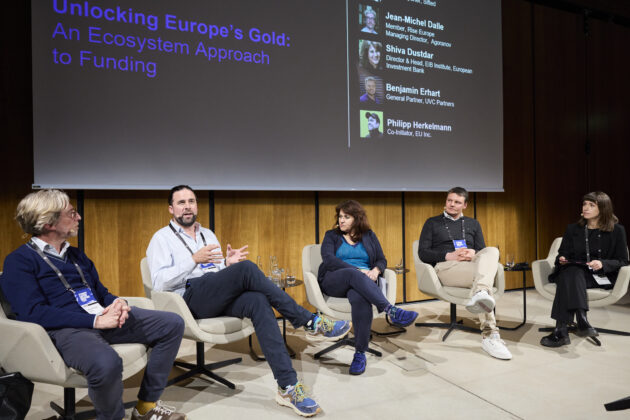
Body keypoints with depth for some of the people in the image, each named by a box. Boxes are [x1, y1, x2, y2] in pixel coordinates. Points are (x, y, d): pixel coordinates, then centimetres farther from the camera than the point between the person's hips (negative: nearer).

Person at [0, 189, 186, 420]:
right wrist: (95, 321, -21)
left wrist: (117, 303, -3)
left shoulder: (75, 254, 22)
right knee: (106, 362, -40)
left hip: (103, 317, 8)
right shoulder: (19, 261, -1)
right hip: (64, 329, -7)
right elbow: (33, 313, -14)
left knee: (172, 323, -3)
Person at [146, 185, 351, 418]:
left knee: (258, 301, -30)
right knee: (247, 268, -31)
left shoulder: (208, 234, 25)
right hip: (191, 296, -5)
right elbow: (159, 283, -6)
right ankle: (310, 322, -26)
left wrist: (228, 263, -1)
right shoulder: (162, 238, 8)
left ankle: (288, 386, -35)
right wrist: (194, 260, -18)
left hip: (221, 298, 5)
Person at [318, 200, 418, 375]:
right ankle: (392, 311, -48)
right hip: (333, 281, -1)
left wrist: (375, 270, -12)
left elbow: (382, 260, 14)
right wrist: (358, 270, -15)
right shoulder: (331, 236, 15)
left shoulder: (369, 236, 21)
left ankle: (360, 354, -33)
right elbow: (328, 259, -3)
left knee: (359, 298, -38)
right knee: (353, 275, -38)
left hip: (363, 281, 1)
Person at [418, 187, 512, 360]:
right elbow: (422, 253, 6)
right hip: (446, 267, -3)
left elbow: (483, 251, 19)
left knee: (492, 251, -32)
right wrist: (449, 256, -10)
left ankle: (480, 294, -55)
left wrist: (473, 254, -7)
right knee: (482, 276, -34)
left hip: (472, 264, 4)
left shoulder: (473, 224, 28)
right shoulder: (432, 223, 18)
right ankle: (490, 334, -44)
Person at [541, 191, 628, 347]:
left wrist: (602, 264, -15)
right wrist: (561, 259, -5)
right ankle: (581, 320, -50)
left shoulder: (617, 230, 8)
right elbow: (562, 254, 19)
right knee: (572, 272, -36)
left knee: (570, 276, -36)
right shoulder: (573, 229, 16)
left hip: (600, 276, -3)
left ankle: (561, 329, -47)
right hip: (573, 270, 3)